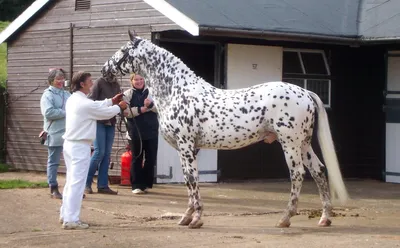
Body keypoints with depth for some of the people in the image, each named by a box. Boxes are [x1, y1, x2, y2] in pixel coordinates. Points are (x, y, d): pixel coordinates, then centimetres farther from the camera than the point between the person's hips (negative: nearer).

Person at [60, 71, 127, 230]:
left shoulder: (72, 100, 8)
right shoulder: (85, 104, -19)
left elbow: (96, 106, 21)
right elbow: (106, 113, -7)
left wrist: (111, 101, 21)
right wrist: (119, 107, 11)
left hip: (70, 144, 10)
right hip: (80, 146, -10)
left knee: (71, 181, 17)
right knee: (77, 183, -7)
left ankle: (65, 215, 24)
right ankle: (71, 220, -8)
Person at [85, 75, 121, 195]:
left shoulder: (116, 85, 12)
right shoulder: (100, 82, -5)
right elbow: (91, 100, -10)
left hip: (111, 123, 6)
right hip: (99, 122, -6)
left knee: (107, 154, 5)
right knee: (99, 152, -9)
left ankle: (102, 185, 10)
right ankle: (87, 183, 3)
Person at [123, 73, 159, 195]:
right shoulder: (128, 94, -1)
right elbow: (126, 112, -12)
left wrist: (150, 105, -20)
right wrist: (141, 109, -18)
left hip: (152, 130, 2)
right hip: (136, 131, -2)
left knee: (151, 158, 5)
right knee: (137, 158, 3)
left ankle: (146, 183, 17)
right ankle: (137, 185, 7)